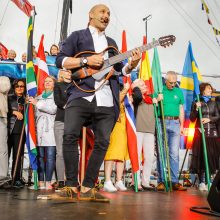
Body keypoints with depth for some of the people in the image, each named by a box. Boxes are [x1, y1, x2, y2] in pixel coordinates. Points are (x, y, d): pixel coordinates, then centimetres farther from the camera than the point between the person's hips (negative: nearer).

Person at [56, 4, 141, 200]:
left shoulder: (111, 42, 26)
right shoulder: (78, 36, 12)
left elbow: (119, 70, 23)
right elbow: (60, 60, 1)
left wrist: (132, 65, 2)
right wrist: (86, 60, -11)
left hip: (107, 100, 4)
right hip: (81, 95, -4)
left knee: (102, 143, 0)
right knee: (70, 136, -18)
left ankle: (87, 187, 10)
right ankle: (72, 185, -4)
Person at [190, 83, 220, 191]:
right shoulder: (196, 103, 2)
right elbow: (192, 119, -1)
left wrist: (209, 119, -7)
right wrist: (196, 109, -15)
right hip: (201, 132, -3)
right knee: (201, 156, -4)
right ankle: (201, 182, 3)